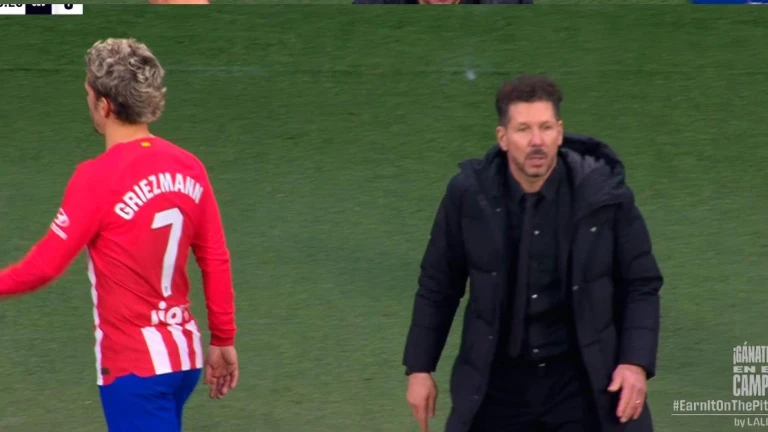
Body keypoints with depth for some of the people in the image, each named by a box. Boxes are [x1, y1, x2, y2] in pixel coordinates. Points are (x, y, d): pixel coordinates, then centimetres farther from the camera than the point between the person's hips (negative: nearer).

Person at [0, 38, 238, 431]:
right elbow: (216, 260, 7)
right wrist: (223, 340, 15)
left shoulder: (98, 178, -17)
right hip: (186, 355, 7)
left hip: (134, 367, -7)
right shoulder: (188, 168, 1)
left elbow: (46, 264, -14)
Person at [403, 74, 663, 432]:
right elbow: (438, 285, 4)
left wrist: (636, 362, -14)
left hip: (582, 379, -1)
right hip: (498, 380, 2)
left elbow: (641, 285, -2)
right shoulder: (470, 194, -9)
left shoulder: (603, 194, -13)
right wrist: (419, 367, 4)